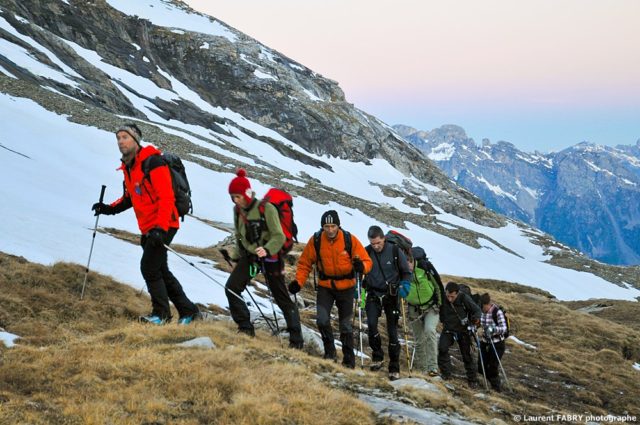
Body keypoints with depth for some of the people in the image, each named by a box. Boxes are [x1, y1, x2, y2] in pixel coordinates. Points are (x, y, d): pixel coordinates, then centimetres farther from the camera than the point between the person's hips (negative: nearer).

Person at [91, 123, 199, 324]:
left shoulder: (152, 162, -15)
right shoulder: (128, 168, 13)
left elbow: (166, 197, -22)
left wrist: (160, 228, -29)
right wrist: (110, 209, 9)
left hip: (163, 226, -10)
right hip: (147, 228, 10)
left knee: (149, 268, -12)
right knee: (160, 271, 14)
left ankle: (161, 313, 1)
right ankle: (188, 311, 23)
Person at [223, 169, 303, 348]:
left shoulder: (266, 208, -17)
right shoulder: (238, 210, 3)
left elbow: (279, 236, -20)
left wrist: (267, 250, -36)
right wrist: (236, 256, 13)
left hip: (269, 257, -6)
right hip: (248, 255, 6)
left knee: (282, 298, 0)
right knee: (231, 288, -11)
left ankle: (296, 338, 8)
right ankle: (245, 327, 2)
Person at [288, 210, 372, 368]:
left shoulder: (350, 239, -14)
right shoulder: (316, 241, -11)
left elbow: (366, 260, -10)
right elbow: (304, 263, -1)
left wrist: (361, 266, -33)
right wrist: (298, 282, -15)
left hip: (346, 288, -1)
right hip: (325, 287, 1)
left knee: (345, 326, 8)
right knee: (322, 320, -16)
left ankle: (349, 360, 24)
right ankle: (330, 352, 7)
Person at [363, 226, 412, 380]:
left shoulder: (395, 250, -9)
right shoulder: (366, 252, -5)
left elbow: (406, 272, 1)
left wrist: (405, 285, -16)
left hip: (391, 294, -1)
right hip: (373, 294, 1)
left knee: (392, 331, 0)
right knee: (371, 323, -21)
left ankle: (394, 368, 10)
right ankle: (377, 356, 1)